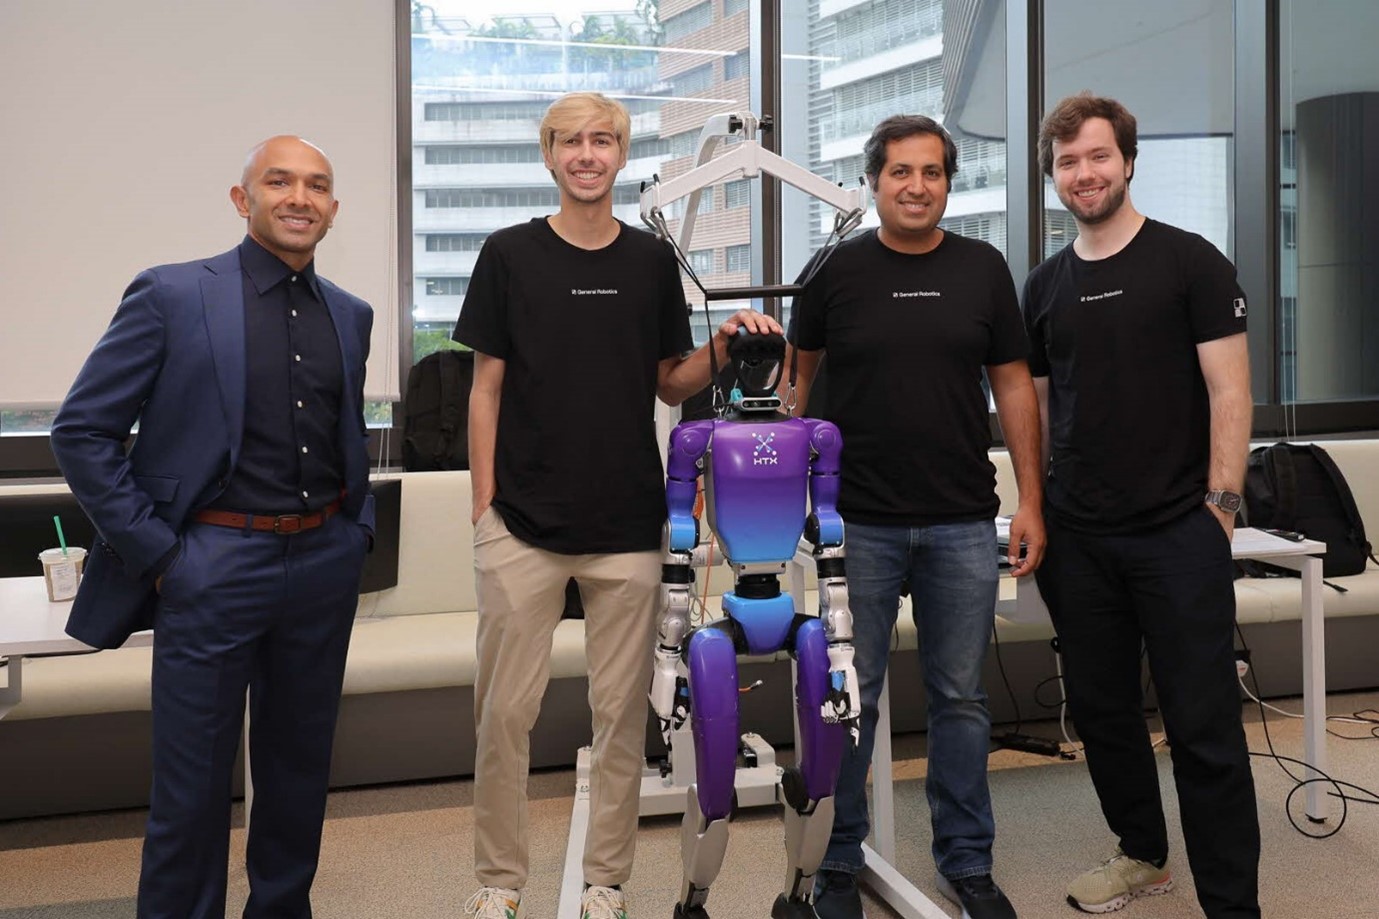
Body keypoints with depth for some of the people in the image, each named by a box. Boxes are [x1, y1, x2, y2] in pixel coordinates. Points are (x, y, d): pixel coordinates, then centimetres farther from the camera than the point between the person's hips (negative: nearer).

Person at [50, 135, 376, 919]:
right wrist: (157, 552, -9)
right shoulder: (172, 295, -7)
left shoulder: (350, 315, 8)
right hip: (215, 566, -4)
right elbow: (82, 432, -7)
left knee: (300, 766, 16)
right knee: (193, 782, 5)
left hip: (325, 564, 5)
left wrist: (359, 529, 10)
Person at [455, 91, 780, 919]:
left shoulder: (654, 260, 8)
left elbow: (671, 384, 12)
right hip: (525, 521, -1)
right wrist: (483, 506, -2)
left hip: (628, 524, 2)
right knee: (505, 710, 3)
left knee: (622, 711, 7)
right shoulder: (510, 255, 3)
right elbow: (487, 388, 3)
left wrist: (723, 348, -7)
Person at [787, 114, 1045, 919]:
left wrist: (1032, 502, 2)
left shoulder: (983, 269, 5)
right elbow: (800, 375, 7)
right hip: (858, 522, -1)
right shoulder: (836, 271, 1)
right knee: (850, 699, 7)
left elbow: (1013, 386, 7)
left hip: (964, 524, 2)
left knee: (962, 698, 11)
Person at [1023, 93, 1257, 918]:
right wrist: (1033, 509, 9)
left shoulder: (1190, 262, -3)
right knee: (1102, 709, 14)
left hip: (1177, 531, -5)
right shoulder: (1045, 286, 10)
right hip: (1077, 538, 5)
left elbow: (1229, 391, -6)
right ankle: (1143, 852, 34)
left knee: (1205, 724, -1)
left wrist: (1221, 504, -12)